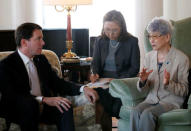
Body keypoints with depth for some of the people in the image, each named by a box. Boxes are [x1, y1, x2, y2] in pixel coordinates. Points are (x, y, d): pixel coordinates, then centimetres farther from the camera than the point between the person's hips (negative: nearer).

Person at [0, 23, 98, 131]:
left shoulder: (41, 59, 13)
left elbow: (57, 83, 14)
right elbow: (12, 97, -20)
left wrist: (83, 89, -4)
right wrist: (44, 99, -32)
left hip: (43, 109, 5)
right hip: (19, 113, -5)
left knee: (65, 107, -24)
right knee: (30, 104, -36)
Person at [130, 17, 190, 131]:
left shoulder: (181, 59, -6)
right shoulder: (149, 56, 11)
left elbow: (184, 91, -4)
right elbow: (144, 89, 12)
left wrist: (168, 83, -22)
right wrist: (143, 81, -11)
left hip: (171, 101, -4)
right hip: (152, 100, 4)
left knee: (147, 114, -32)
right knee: (135, 112, -28)